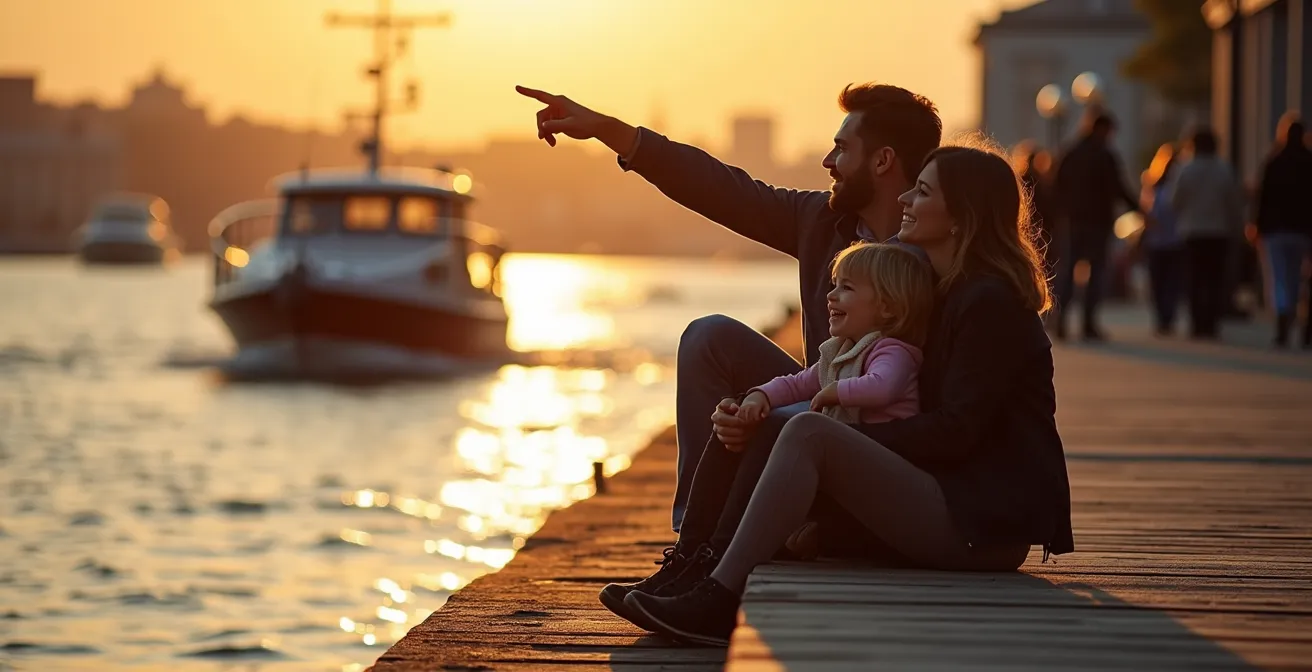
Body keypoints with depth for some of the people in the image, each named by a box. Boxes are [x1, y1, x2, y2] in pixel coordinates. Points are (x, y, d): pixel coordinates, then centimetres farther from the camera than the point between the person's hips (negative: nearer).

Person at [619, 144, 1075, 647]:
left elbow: (954, 431, -17)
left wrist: (848, 437, -12)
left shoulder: (990, 304, -12)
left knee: (809, 433, -23)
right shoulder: (952, 292, 20)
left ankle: (718, 603, -25)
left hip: (983, 525, -10)